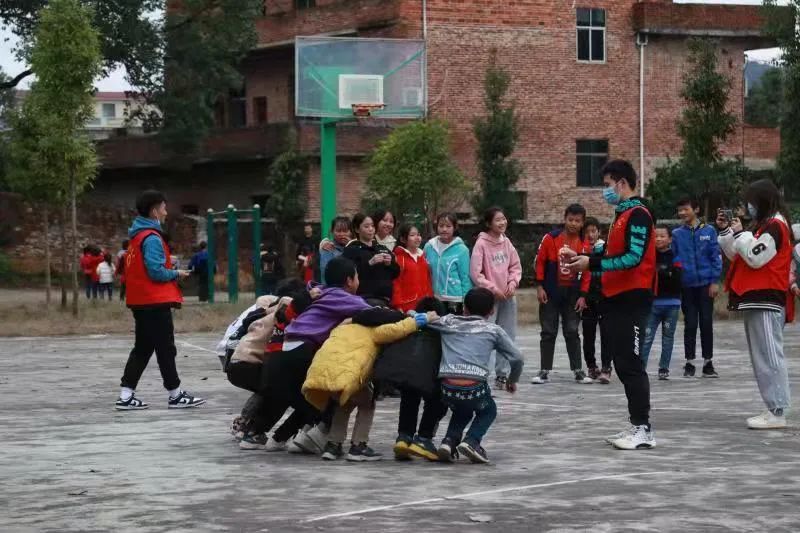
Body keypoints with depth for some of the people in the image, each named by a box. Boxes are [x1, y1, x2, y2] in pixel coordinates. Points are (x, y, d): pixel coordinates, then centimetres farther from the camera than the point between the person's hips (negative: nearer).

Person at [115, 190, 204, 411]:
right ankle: (175, 395, 7)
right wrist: (176, 274, -5)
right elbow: (156, 271, -21)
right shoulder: (152, 238, -16)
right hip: (155, 302, -9)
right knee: (166, 349, 0)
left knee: (142, 349, 12)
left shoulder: (138, 236, 14)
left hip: (140, 301, 9)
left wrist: (170, 273, 11)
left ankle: (126, 396, 10)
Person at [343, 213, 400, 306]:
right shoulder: (351, 250, 3)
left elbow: (396, 273, 20)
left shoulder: (383, 249, 22)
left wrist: (390, 264, 0)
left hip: (385, 298, 5)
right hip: (364, 298, -5)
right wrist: (369, 263, -18)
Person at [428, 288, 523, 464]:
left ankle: (449, 440, 9)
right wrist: (512, 380, 32)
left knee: (462, 410, 36)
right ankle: (471, 441, 4)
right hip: (475, 387, -2)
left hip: (447, 387, 2)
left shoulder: (448, 322, 19)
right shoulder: (493, 329, 15)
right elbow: (517, 358, 14)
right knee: (488, 411, 31)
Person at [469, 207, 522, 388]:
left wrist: (513, 282, -5)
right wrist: (493, 288, -14)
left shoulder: (506, 242, 6)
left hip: (508, 297, 6)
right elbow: (475, 273, -13)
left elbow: (516, 266, 12)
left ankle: (502, 374, 19)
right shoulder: (481, 244, -11)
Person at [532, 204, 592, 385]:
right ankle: (545, 371, 7)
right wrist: (540, 287, -7)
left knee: (572, 332, 6)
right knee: (548, 332, 4)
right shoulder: (551, 238, -6)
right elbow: (539, 262, -2)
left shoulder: (584, 244, -2)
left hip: (572, 295, 1)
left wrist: (583, 295, -4)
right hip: (550, 293, -1)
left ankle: (578, 371, 10)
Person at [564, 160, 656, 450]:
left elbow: (633, 258, -20)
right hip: (617, 299, 10)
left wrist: (592, 263, -18)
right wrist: (582, 257, 7)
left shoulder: (638, 214, -11)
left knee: (631, 365, -9)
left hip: (632, 299, -10)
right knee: (623, 365, 11)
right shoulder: (621, 215, 19)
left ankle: (644, 429, -6)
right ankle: (636, 426, 15)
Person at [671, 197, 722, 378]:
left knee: (706, 323, 4)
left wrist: (715, 281, -6)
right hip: (686, 285, 1)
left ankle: (708, 363, 11)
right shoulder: (677, 234, 3)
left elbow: (716, 257, 0)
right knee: (690, 324, 4)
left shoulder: (708, 231, 1)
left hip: (705, 283, -1)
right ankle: (689, 363, 11)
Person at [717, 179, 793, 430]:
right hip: (757, 299, 10)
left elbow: (755, 257, -19)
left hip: (766, 301, -10)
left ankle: (777, 412, -12)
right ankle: (773, 409, 12)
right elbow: (737, 255, 23)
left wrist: (740, 233, -8)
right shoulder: (764, 225, 19)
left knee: (769, 357, -11)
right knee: (762, 357, 10)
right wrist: (726, 231, 13)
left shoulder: (775, 226, -11)